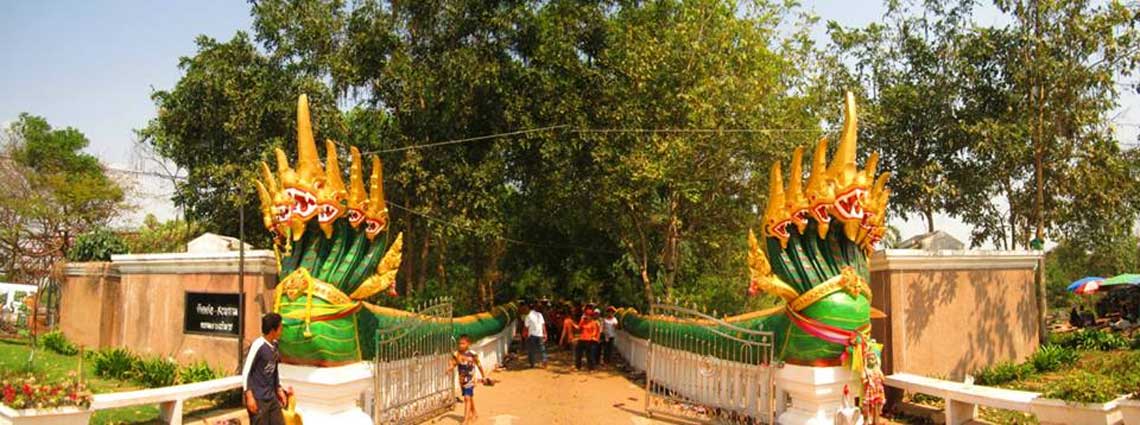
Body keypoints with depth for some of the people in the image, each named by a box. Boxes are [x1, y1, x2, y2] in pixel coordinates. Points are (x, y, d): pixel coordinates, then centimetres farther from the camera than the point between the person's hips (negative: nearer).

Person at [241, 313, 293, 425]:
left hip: (272, 397, 8)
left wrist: (279, 389, 18)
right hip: (258, 399, -8)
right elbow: (246, 372, -14)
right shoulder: (258, 345, -16)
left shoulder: (274, 345, 7)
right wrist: (249, 396, -17)